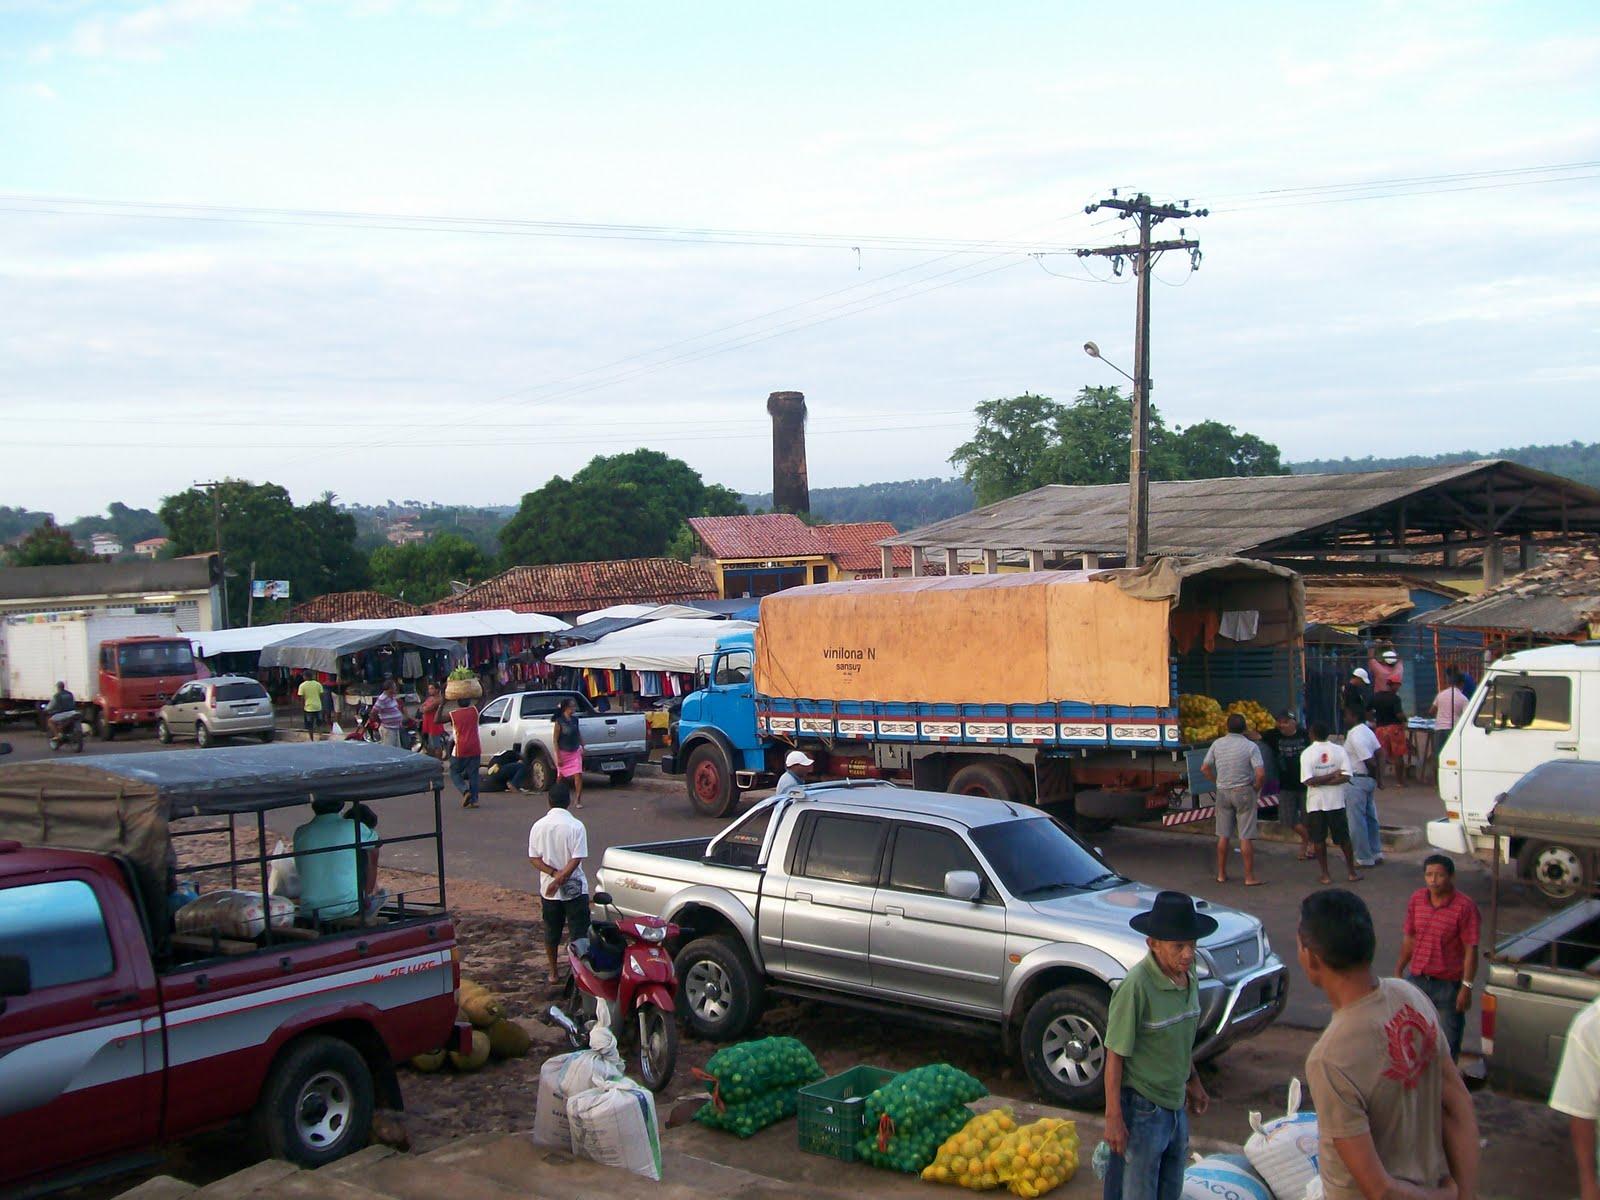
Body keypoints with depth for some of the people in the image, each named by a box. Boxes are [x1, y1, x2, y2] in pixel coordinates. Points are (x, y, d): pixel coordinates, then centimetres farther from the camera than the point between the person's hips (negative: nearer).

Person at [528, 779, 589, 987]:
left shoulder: (538, 826, -4)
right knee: (578, 933, 5)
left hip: (548, 889, 3)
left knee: (551, 932, 17)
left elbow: (534, 858, -6)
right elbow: (576, 859, -19)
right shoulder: (576, 826, -14)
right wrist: (561, 878, -16)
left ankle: (554, 972, 26)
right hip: (575, 889, -3)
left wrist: (554, 874, -12)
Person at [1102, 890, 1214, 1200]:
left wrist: (1193, 1081, 25)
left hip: (1175, 1105, 8)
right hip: (1142, 1108, -8)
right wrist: (1113, 1118, -19)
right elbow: (1115, 1056, -19)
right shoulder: (1136, 987, -24)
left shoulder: (1189, 978, -1)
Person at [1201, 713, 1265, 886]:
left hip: (1222, 792, 4)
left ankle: (1221, 874, 17)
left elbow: (1204, 768, 4)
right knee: (1246, 837, -1)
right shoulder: (1251, 746, -11)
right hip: (1243, 792, -4)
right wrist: (1256, 788, -2)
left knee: (1223, 836, 11)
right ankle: (1249, 877, 1)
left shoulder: (1217, 744, 1)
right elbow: (1260, 773, -19)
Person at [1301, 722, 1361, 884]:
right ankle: (1351, 872, 19)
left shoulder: (1307, 753, -10)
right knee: (1343, 838, 13)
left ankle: (1325, 874, 10)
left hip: (1316, 802, -2)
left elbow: (1308, 780, -18)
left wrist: (1321, 781, -8)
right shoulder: (1339, 750, -3)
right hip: (1336, 801, 2)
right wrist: (1333, 777, -7)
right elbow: (1346, 777, -11)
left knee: (1318, 839, 8)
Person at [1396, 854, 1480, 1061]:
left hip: (1448, 984, -4)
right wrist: (1398, 970, 11)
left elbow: (1471, 950, -14)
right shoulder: (1416, 899, 0)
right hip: (1416, 979, 4)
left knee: (1449, 1040, 9)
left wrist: (1466, 986, -16)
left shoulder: (1464, 907, -15)